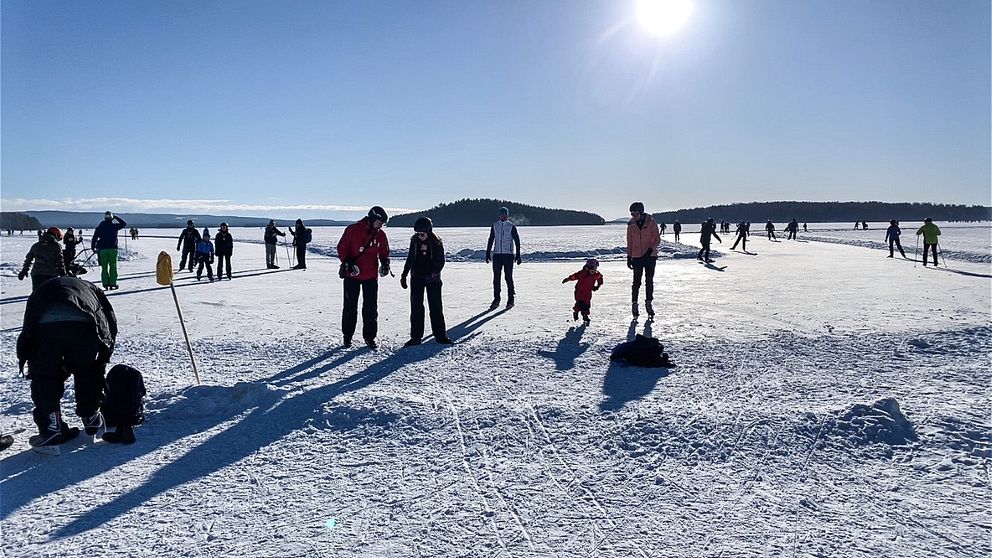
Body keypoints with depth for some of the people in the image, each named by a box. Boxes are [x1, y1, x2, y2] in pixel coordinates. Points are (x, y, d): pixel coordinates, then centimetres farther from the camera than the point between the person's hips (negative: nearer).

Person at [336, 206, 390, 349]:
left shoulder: (381, 234, 3)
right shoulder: (352, 230, -9)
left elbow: (384, 252, 13)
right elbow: (342, 248, -6)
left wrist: (385, 263, -6)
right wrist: (347, 262, -17)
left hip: (371, 276, 3)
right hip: (352, 275, -3)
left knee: (371, 308, 4)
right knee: (350, 306, 8)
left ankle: (370, 336, 14)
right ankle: (347, 335, 21)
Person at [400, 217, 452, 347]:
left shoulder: (436, 242, -8)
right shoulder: (414, 240, 1)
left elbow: (441, 261, -7)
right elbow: (410, 259, 11)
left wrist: (435, 273, -23)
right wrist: (404, 275, 12)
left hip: (433, 278, -3)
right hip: (417, 278, 3)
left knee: (436, 307, 2)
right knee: (416, 307, 4)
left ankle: (440, 335, 11)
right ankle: (416, 337, 10)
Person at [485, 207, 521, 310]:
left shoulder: (511, 226, 0)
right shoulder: (495, 226, 9)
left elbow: (517, 241, 1)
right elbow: (491, 240, 14)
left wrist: (518, 255, -3)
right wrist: (488, 254, 10)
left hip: (508, 255, -3)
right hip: (497, 254, 3)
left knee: (508, 277, -1)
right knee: (496, 278, 2)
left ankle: (510, 299, 7)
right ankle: (496, 299, 10)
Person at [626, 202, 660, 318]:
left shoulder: (651, 222, -5)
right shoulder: (631, 225, 2)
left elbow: (657, 239, -2)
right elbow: (629, 242, 9)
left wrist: (651, 249, -19)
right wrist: (629, 257, 6)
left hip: (650, 256, -1)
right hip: (637, 257, 1)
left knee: (649, 281, 5)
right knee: (637, 281, 0)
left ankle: (649, 303, 15)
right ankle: (634, 303, 10)